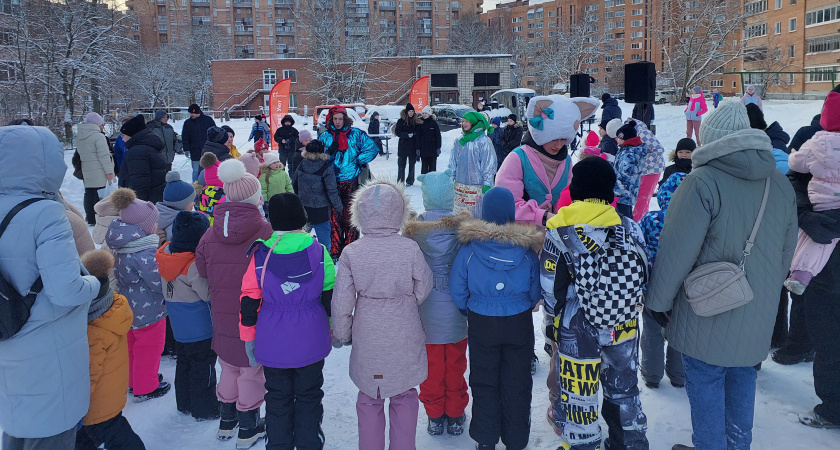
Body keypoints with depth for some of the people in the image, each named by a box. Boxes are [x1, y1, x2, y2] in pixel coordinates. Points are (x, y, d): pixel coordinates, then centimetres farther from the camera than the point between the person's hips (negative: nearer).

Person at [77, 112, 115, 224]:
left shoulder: (78, 137, 11)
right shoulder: (98, 136, -15)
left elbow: (79, 153, 18)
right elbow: (104, 155, -16)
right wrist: (109, 171, -12)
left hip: (86, 171, 8)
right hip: (99, 172, -8)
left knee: (89, 193, 13)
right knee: (99, 194, -3)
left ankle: (90, 218, 21)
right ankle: (98, 218, -2)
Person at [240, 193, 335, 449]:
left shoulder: (260, 254, -8)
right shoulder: (318, 252, -8)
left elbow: (249, 301, -4)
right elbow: (330, 296, -2)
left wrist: (248, 338, 7)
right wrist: (333, 329, 13)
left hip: (273, 344, 1)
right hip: (311, 342, 0)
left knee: (277, 399, 16)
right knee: (309, 397, 15)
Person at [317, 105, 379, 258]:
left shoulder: (356, 134, 3)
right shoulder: (325, 136, 8)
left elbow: (372, 148, 6)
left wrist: (359, 161, -1)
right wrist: (329, 152, -7)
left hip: (351, 181, -1)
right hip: (332, 181, 2)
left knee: (350, 216, 0)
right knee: (334, 216, 2)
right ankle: (335, 250, 11)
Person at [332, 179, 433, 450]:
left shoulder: (351, 253, -13)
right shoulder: (411, 249, -15)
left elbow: (342, 301, -8)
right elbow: (423, 289, -5)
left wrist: (342, 333, 8)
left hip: (367, 339, 1)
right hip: (405, 338, 0)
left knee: (369, 399, 18)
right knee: (404, 397, 18)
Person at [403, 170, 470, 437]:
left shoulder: (413, 228, -13)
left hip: (426, 310, 0)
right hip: (456, 309, 0)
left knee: (432, 367, 15)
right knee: (455, 366, 16)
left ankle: (435, 417, 28)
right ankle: (455, 416, 29)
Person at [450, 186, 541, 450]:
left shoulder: (470, 245, -13)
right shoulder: (527, 247, -10)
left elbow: (457, 289, -4)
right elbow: (536, 291, 0)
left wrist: (468, 311, 13)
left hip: (481, 324, -1)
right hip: (519, 324, 1)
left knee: (484, 382, 15)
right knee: (517, 384, 15)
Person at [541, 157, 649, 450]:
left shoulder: (560, 231, -14)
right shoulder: (630, 228, -3)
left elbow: (551, 287, -10)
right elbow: (642, 277, 4)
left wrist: (552, 322, 5)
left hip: (577, 329, -4)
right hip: (624, 327, 5)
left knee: (578, 394, 10)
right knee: (623, 388, 24)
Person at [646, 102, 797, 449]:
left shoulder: (703, 182, -20)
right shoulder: (780, 184, 2)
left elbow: (677, 250, -19)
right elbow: (787, 250, 12)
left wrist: (658, 300, -7)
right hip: (757, 315, 7)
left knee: (706, 384, 7)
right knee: (741, 377, 22)